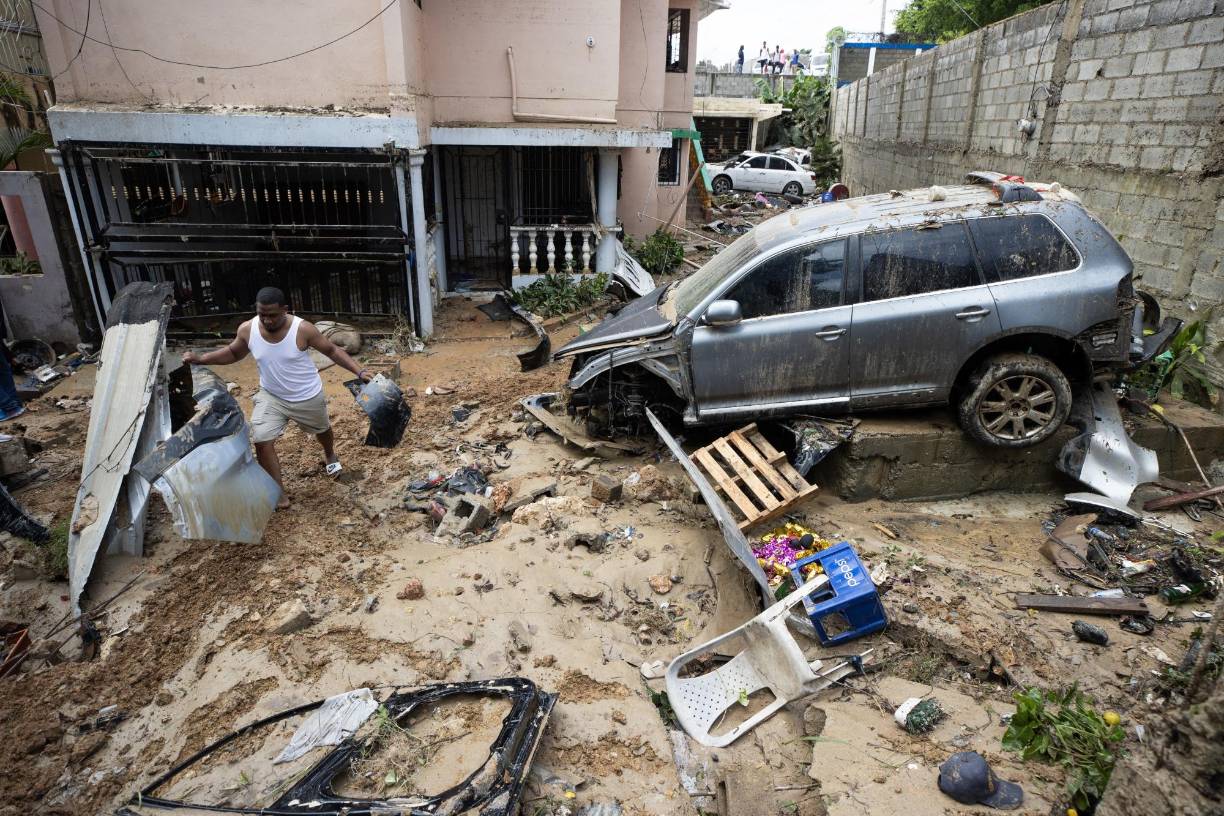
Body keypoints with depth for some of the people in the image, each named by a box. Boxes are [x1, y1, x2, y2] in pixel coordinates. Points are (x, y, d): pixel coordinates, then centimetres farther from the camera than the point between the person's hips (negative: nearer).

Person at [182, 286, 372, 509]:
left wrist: (359, 371, -23)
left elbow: (332, 350, -15)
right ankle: (279, 493, 4)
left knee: (322, 430, 23)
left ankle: (330, 456, 60)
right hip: (271, 397, 2)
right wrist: (200, 359, -8)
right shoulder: (247, 330, -17)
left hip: (308, 397, -1)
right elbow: (233, 353, 4)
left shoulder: (302, 329, -27)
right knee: (262, 442, -12)